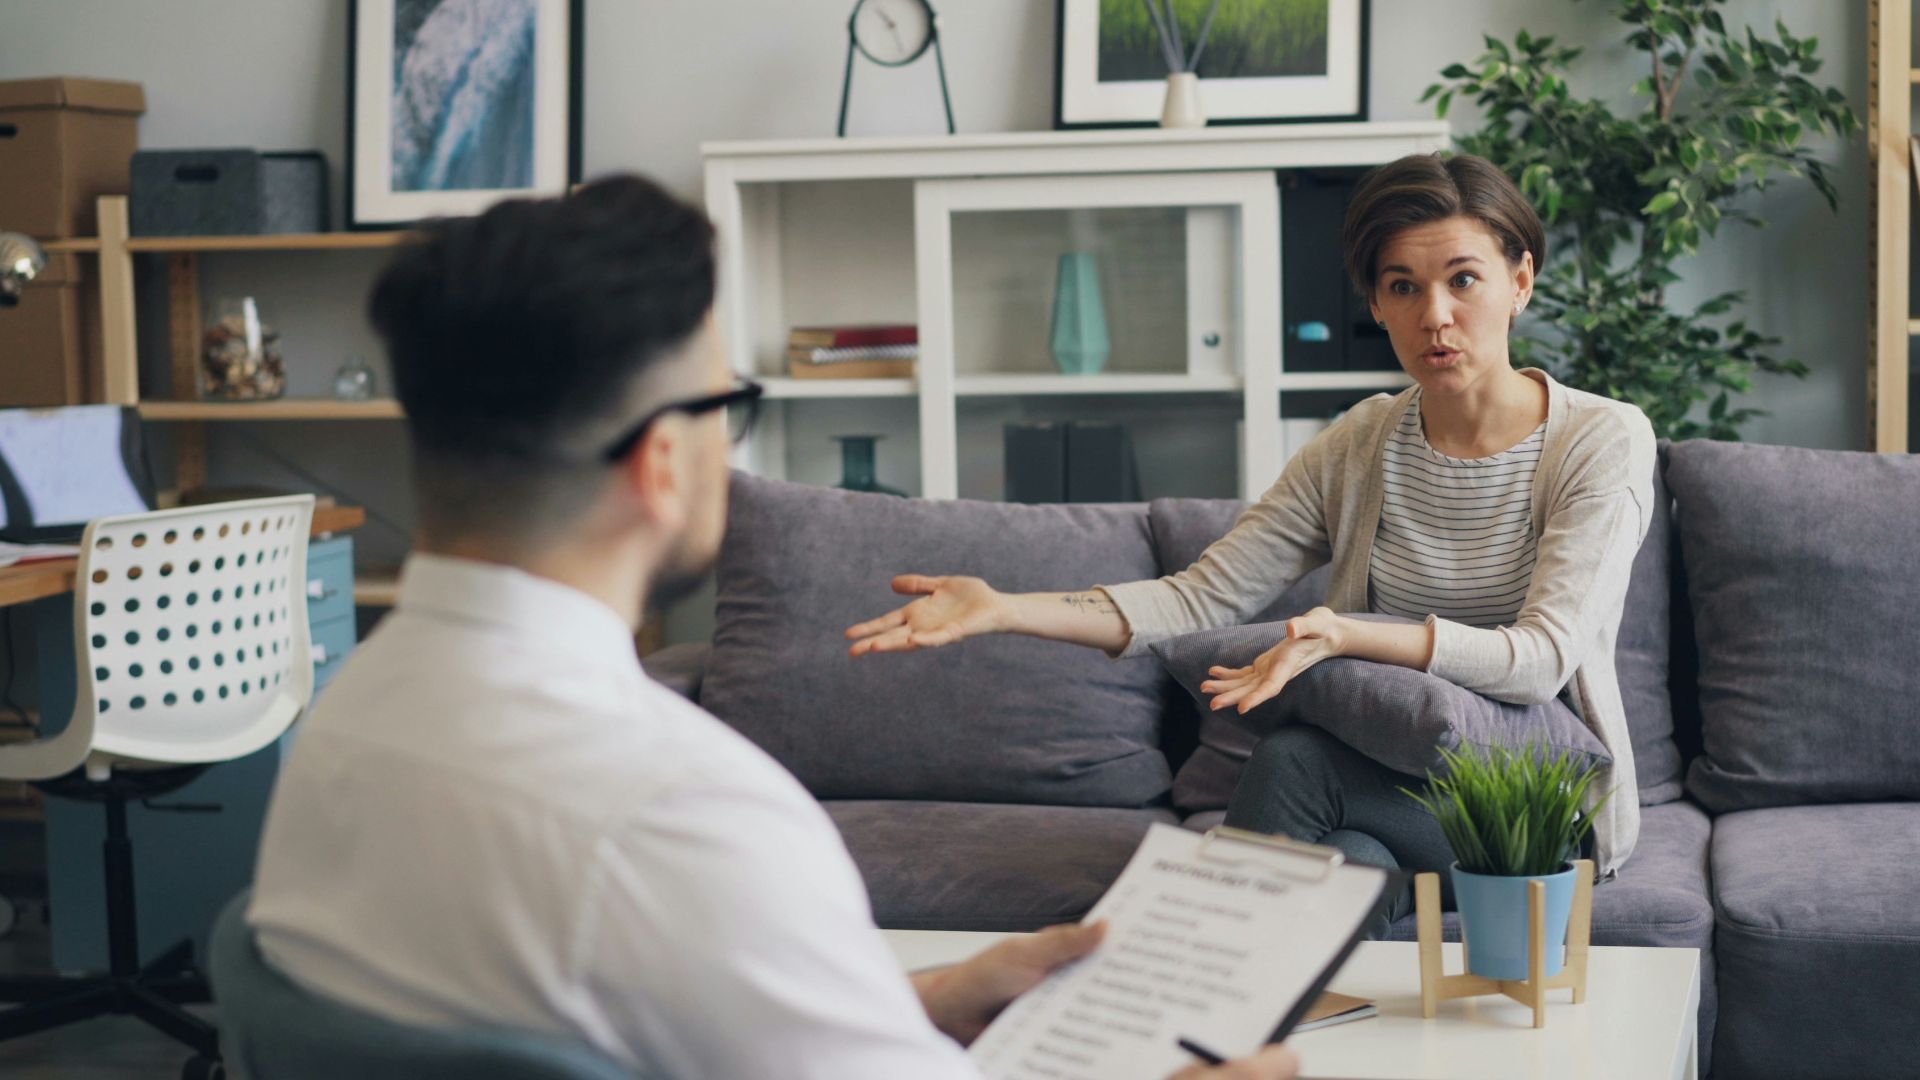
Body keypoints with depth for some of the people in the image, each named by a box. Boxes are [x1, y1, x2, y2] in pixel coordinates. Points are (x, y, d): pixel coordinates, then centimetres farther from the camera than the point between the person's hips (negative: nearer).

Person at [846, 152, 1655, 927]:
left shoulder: (1602, 441, -8)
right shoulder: (1360, 446, 5)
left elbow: (1543, 658, -19)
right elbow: (1203, 597, -2)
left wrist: (1343, 634, -34)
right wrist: (1002, 609, -15)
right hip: (1394, 789, 3)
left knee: (1290, 762, -28)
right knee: (1351, 865, -36)